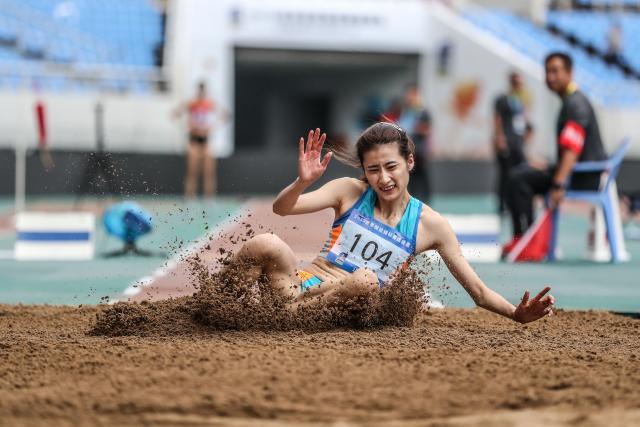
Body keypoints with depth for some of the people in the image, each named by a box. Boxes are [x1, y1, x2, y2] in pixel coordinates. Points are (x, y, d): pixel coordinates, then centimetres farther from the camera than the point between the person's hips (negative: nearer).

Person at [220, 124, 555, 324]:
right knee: (268, 245, -33)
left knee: (366, 280, -37)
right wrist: (302, 183, -25)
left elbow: (478, 292, 7)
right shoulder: (350, 193, 5)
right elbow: (281, 208, -4)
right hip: (304, 285, 0)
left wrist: (517, 314, -10)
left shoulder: (430, 225, 4)